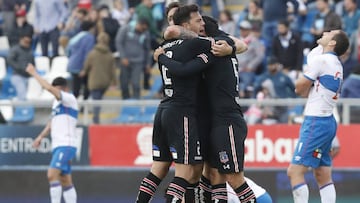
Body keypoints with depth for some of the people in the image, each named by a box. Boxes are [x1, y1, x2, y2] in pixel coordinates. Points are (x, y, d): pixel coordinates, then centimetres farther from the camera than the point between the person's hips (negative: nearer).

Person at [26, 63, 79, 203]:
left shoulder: (69, 99, -9)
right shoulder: (57, 101, 18)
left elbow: (49, 88, -22)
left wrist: (34, 73, -14)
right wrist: (41, 136, 19)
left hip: (66, 144, -10)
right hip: (58, 145, 10)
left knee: (52, 175, -20)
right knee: (65, 180, 8)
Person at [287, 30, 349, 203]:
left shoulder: (320, 60, -12)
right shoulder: (336, 64, 14)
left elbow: (299, 89, -3)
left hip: (316, 122, -9)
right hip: (328, 121, 10)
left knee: (295, 171, -12)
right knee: (323, 176, 9)